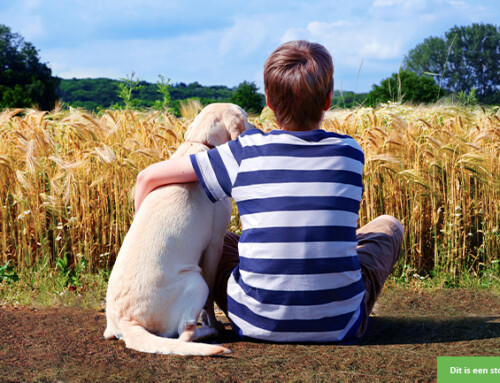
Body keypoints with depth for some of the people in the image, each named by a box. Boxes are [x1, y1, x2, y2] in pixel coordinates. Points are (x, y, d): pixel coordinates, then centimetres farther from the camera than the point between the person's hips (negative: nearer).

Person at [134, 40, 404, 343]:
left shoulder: (245, 153, -8)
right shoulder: (350, 152, -4)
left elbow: (150, 176, -2)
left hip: (257, 323, 0)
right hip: (339, 325, 0)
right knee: (388, 225, 25)